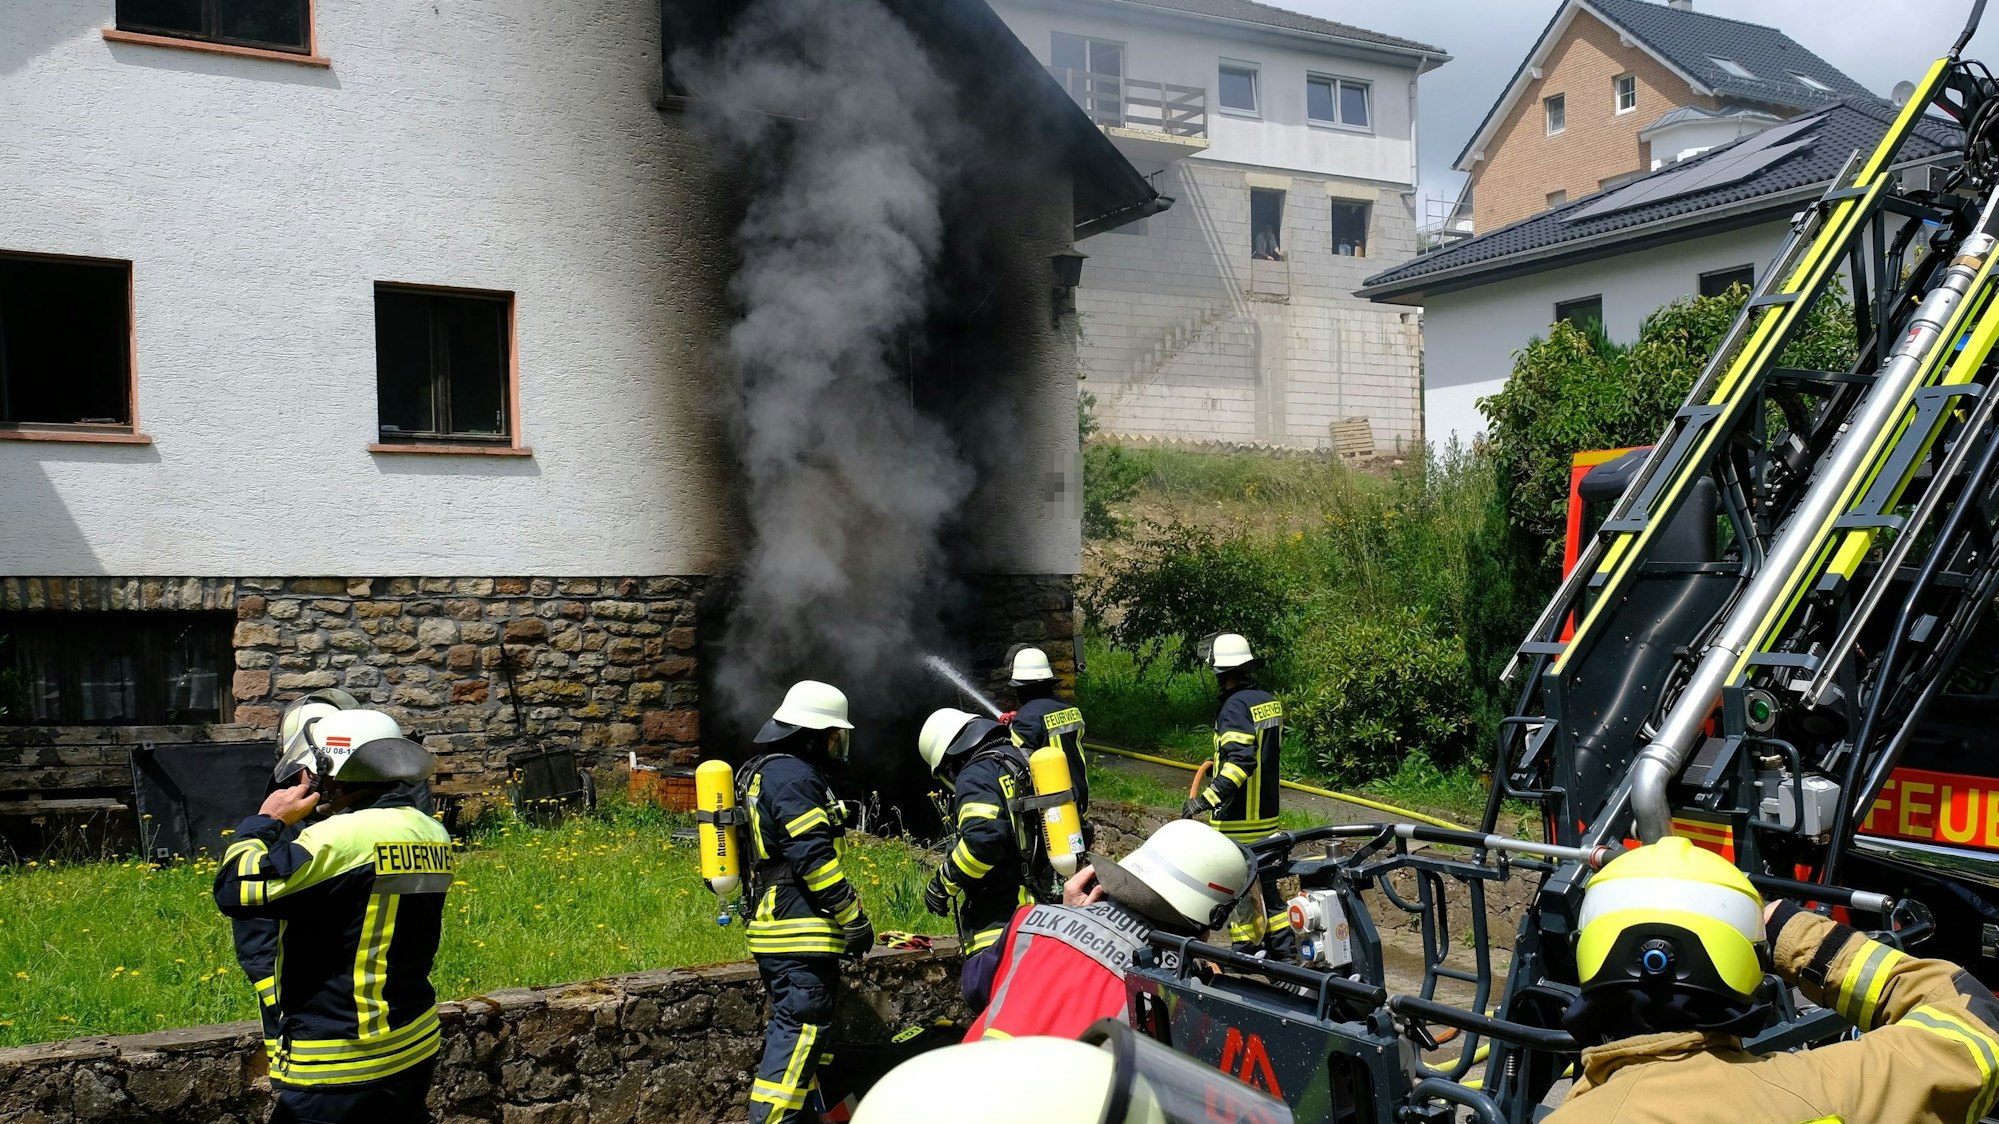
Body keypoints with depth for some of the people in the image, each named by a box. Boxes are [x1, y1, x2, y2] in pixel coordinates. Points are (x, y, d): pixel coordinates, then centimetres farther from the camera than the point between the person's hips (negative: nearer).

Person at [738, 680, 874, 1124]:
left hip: (772, 927, 11)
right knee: (800, 1027, -10)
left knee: (792, 1024, 16)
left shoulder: (762, 771, 19)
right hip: (799, 930, -11)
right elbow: (814, 858, -21)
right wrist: (855, 919, -15)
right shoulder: (794, 777, -15)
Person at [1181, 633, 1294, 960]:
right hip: (1267, 813, 9)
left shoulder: (1236, 706, -18)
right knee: (1265, 881, 16)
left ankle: (1247, 952, 3)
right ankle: (1284, 949, 19)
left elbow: (1240, 761, -28)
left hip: (1238, 820, -9)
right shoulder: (1269, 700, 9)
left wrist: (1208, 797, -30)